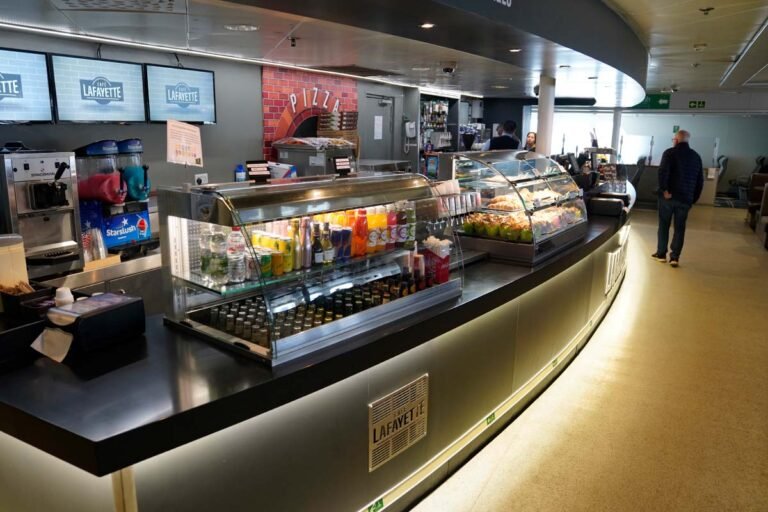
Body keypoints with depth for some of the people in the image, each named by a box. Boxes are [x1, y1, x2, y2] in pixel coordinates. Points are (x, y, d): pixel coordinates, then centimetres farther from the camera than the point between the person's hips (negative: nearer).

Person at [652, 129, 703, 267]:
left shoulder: (670, 153, -5)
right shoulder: (696, 157, 12)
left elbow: (662, 172, -20)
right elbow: (700, 181, 14)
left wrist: (664, 190, -14)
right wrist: (694, 198, 18)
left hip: (668, 196, -3)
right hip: (685, 198, 3)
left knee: (664, 225, 9)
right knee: (679, 228, 8)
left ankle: (661, 253, 16)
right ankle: (675, 257, 4)